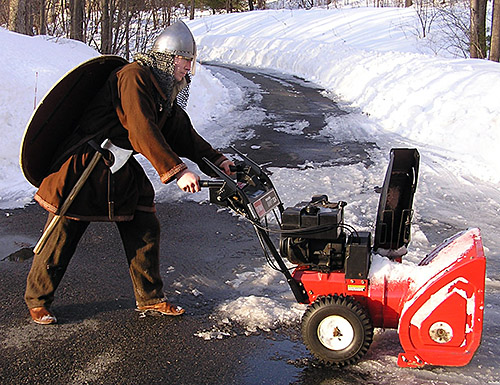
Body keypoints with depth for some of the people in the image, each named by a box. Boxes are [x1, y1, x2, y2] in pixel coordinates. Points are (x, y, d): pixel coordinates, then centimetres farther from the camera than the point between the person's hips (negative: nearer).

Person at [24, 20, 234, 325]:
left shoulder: (165, 91, 9)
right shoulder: (134, 77, -21)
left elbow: (182, 133, 10)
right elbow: (143, 132, -30)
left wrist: (216, 160, 0)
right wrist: (177, 171, -33)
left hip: (123, 171, 9)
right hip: (85, 166, -9)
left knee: (145, 230, 6)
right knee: (63, 236, 3)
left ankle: (150, 298, 20)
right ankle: (37, 299, 21)